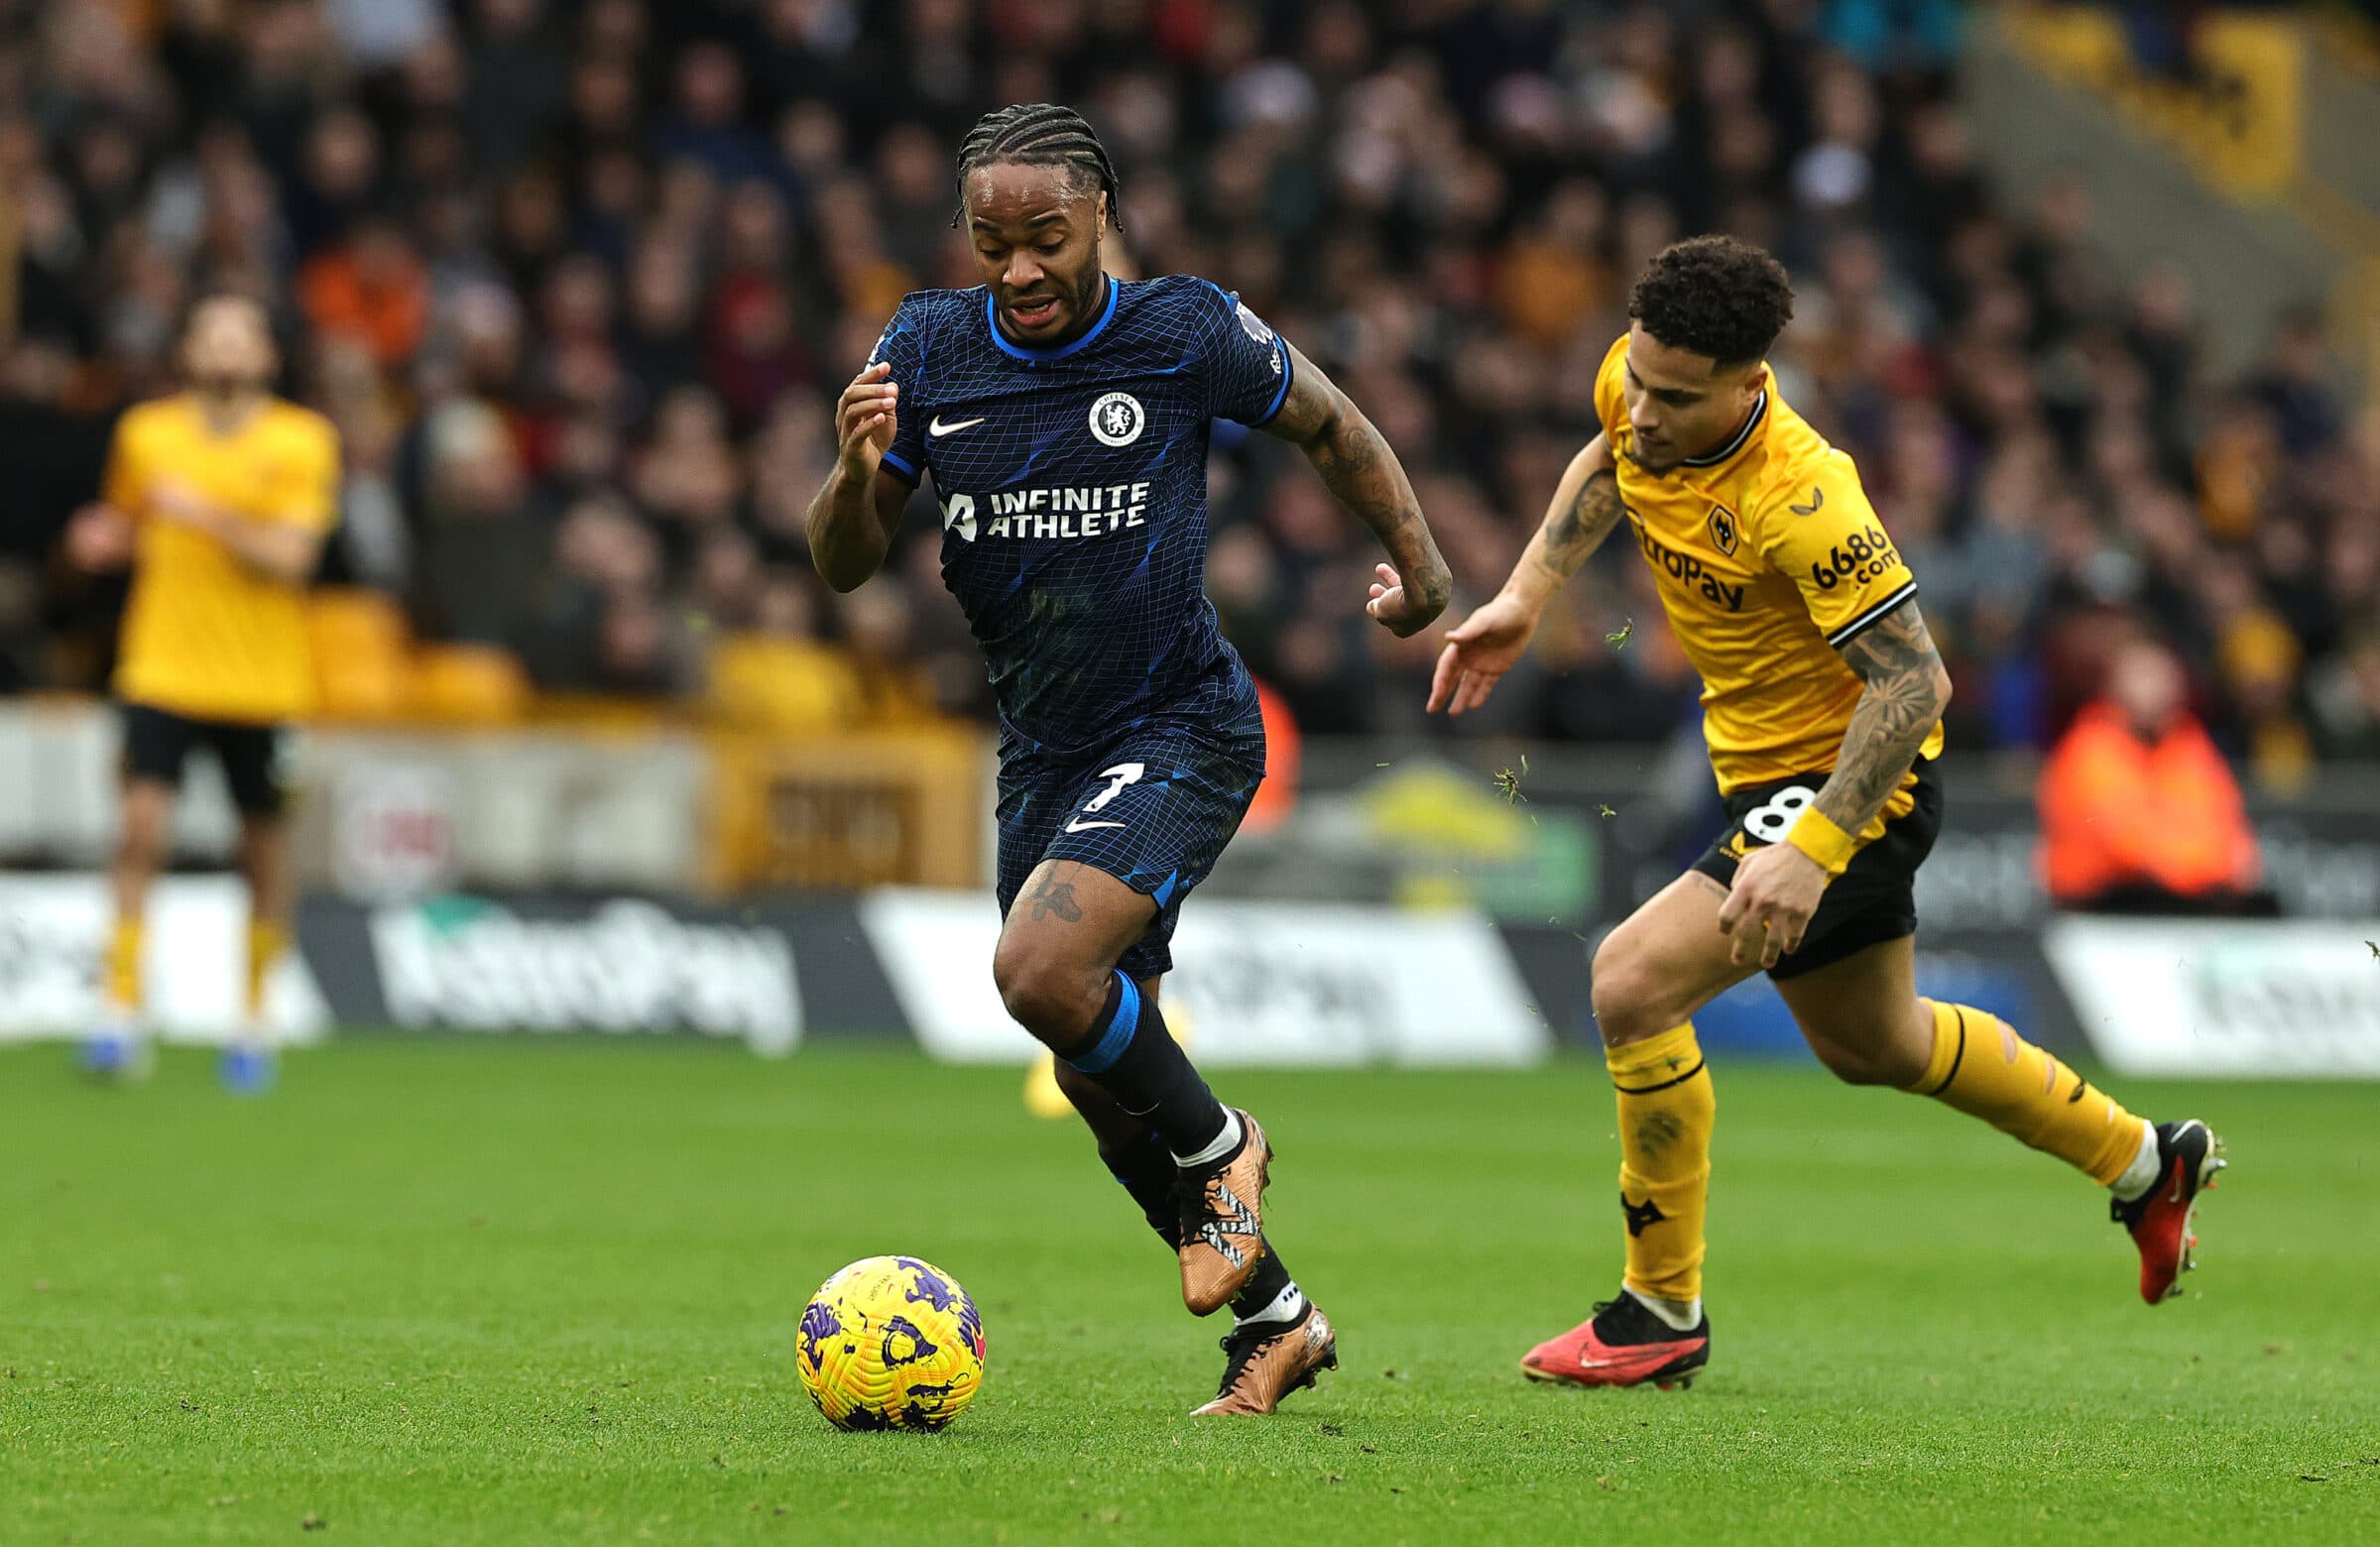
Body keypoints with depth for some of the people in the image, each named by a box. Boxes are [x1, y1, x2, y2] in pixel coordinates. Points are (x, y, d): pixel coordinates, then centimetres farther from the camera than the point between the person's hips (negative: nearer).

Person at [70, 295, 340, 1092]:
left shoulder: (302, 442, -4)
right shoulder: (145, 433, 4)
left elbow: (290, 557, -13)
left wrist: (207, 514, -24)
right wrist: (111, 537, -2)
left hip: (261, 679, -1)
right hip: (163, 664, 1)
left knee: (264, 846, 7)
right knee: (142, 824, -14)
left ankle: (253, 1021, 22)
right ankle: (120, 1012, -10)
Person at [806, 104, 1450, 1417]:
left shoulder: (1185, 333, -13)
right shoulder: (927, 351, -3)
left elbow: (1327, 423, 6)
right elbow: (844, 564, 0)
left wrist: (1415, 559, 5)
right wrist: (856, 472, -20)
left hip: (1181, 731, -6)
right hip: (1041, 753, 6)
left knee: (1042, 967, -28)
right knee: (1096, 1078, 10)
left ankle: (1217, 1148, 1)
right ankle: (1273, 1317, 27)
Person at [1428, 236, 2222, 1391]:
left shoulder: (1797, 502, -34)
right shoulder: (1641, 388, -12)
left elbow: (1913, 682, -31)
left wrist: (1811, 850, -37)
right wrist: (1524, 598, 6)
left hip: (1856, 778, -9)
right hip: (1767, 767, 9)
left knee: (1633, 982, -22)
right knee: (1869, 1045, 26)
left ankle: (1663, 1314, -6)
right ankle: (2143, 1159, 47)